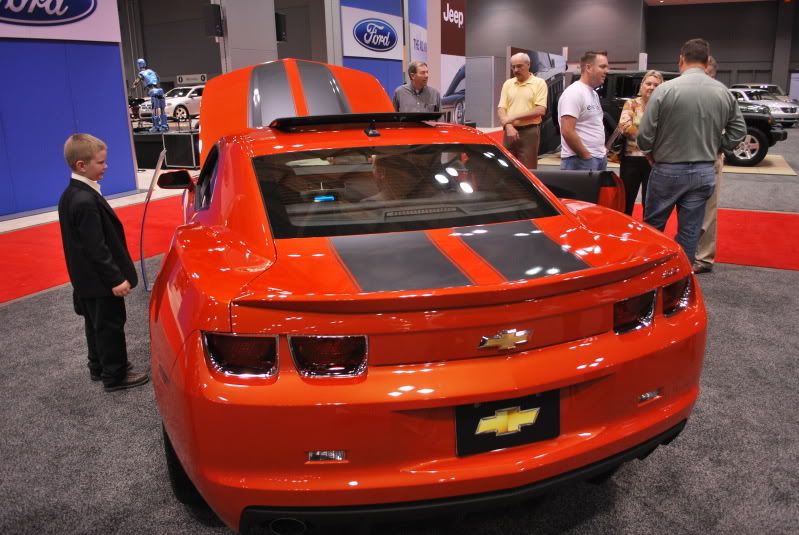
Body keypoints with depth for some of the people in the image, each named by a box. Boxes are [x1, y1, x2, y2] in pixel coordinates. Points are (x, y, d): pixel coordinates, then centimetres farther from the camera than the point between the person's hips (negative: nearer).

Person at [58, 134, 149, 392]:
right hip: (100, 281, -10)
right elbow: (96, 248, -26)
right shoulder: (86, 201, -26)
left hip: (85, 279, 10)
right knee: (110, 326, 4)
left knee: (97, 325, 22)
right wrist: (115, 279, -22)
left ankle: (99, 367, 37)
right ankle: (115, 376, 16)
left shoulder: (71, 194, 6)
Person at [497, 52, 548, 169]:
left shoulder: (539, 83, -2)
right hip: (510, 131, 4)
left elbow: (540, 110, -11)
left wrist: (515, 116, -13)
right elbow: (501, 108, 5)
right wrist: (508, 126, -13)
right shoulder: (508, 83, 11)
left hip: (529, 132, -4)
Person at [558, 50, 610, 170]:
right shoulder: (574, 93, -14)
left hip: (599, 158, 10)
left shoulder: (594, 94, 16)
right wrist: (586, 156, -17)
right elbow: (567, 132, -23)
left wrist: (602, 150, 11)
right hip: (580, 161, -10)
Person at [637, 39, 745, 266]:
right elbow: (739, 130, 8)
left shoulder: (665, 89, -12)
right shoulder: (724, 92, 1)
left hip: (668, 170, -3)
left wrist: (651, 155, 6)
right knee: (690, 231, 10)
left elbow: (645, 133, -12)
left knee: (653, 226, 12)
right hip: (704, 172, 4)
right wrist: (713, 148, 17)